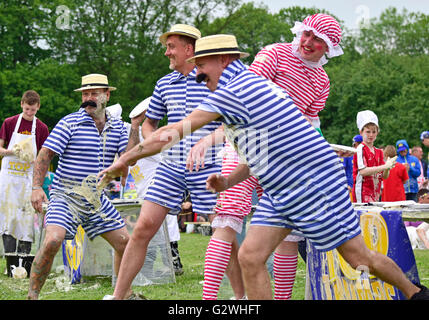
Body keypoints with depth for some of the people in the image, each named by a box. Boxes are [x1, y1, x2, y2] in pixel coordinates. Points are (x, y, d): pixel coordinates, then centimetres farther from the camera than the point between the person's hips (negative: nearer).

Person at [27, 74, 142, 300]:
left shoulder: (117, 127, 7)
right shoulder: (69, 123, -8)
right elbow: (45, 155, -9)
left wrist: (135, 126, -9)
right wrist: (37, 188, -21)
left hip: (97, 199, 5)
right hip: (66, 196, -5)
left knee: (124, 242, 6)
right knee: (53, 240, -26)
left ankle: (126, 294, 25)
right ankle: (32, 295, -14)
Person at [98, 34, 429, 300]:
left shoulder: (235, 91, -17)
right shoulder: (253, 85, 14)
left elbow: (176, 132, -17)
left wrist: (127, 158, -10)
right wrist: (229, 181, 12)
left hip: (314, 184, -10)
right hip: (280, 191, 10)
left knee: (358, 256, 1)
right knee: (250, 258, -2)